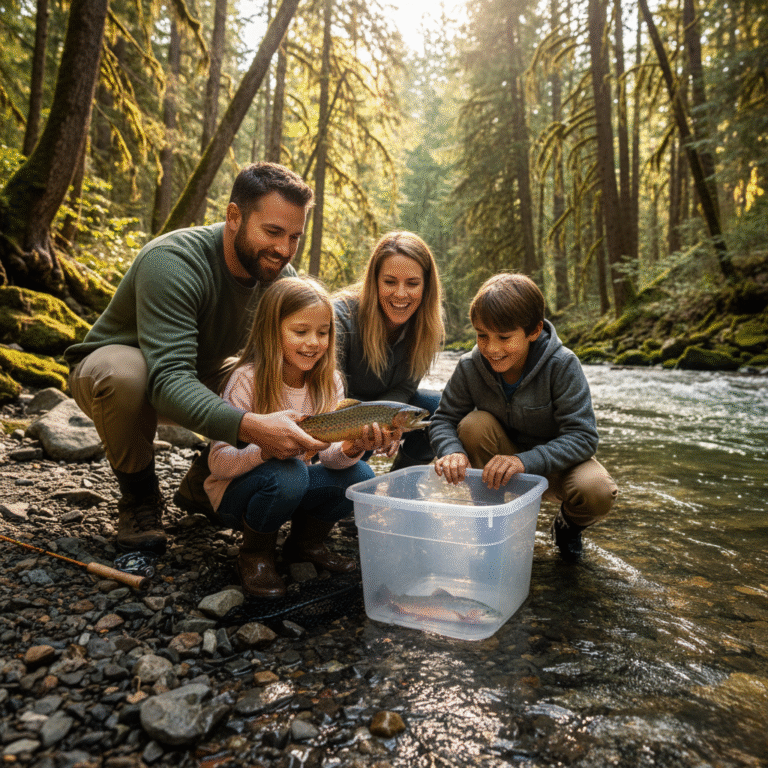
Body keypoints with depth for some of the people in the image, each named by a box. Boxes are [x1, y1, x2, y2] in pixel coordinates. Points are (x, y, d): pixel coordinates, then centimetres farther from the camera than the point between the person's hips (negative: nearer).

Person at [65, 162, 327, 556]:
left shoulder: (280, 276, -13)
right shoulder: (172, 262, -33)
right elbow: (168, 379, -43)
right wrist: (250, 425, -60)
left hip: (199, 375, 5)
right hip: (108, 367, -5)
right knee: (125, 372, -39)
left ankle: (200, 485, 8)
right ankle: (138, 498, -10)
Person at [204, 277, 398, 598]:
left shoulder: (328, 381, -5)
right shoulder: (248, 379, -20)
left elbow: (330, 454, -13)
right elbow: (218, 462, -23)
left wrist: (351, 449, -36)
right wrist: (267, 448, -42)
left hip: (292, 487, 5)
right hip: (236, 491, -5)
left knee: (359, 476, -19)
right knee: (287, 472, -36)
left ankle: (306, 542, 9)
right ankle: (254, 555, -6)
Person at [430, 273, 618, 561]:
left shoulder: (562, 366, -25)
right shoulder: (470, 366, -17)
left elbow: (582, 437, -29)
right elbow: (444, 419, -9)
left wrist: (525, 461, -44)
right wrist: (452, 451, -34)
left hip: (555, 461, -2)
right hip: (501, 462, 2)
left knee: (597, 492, -33)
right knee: (474, 424, -28)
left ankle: (569, 525, 8)